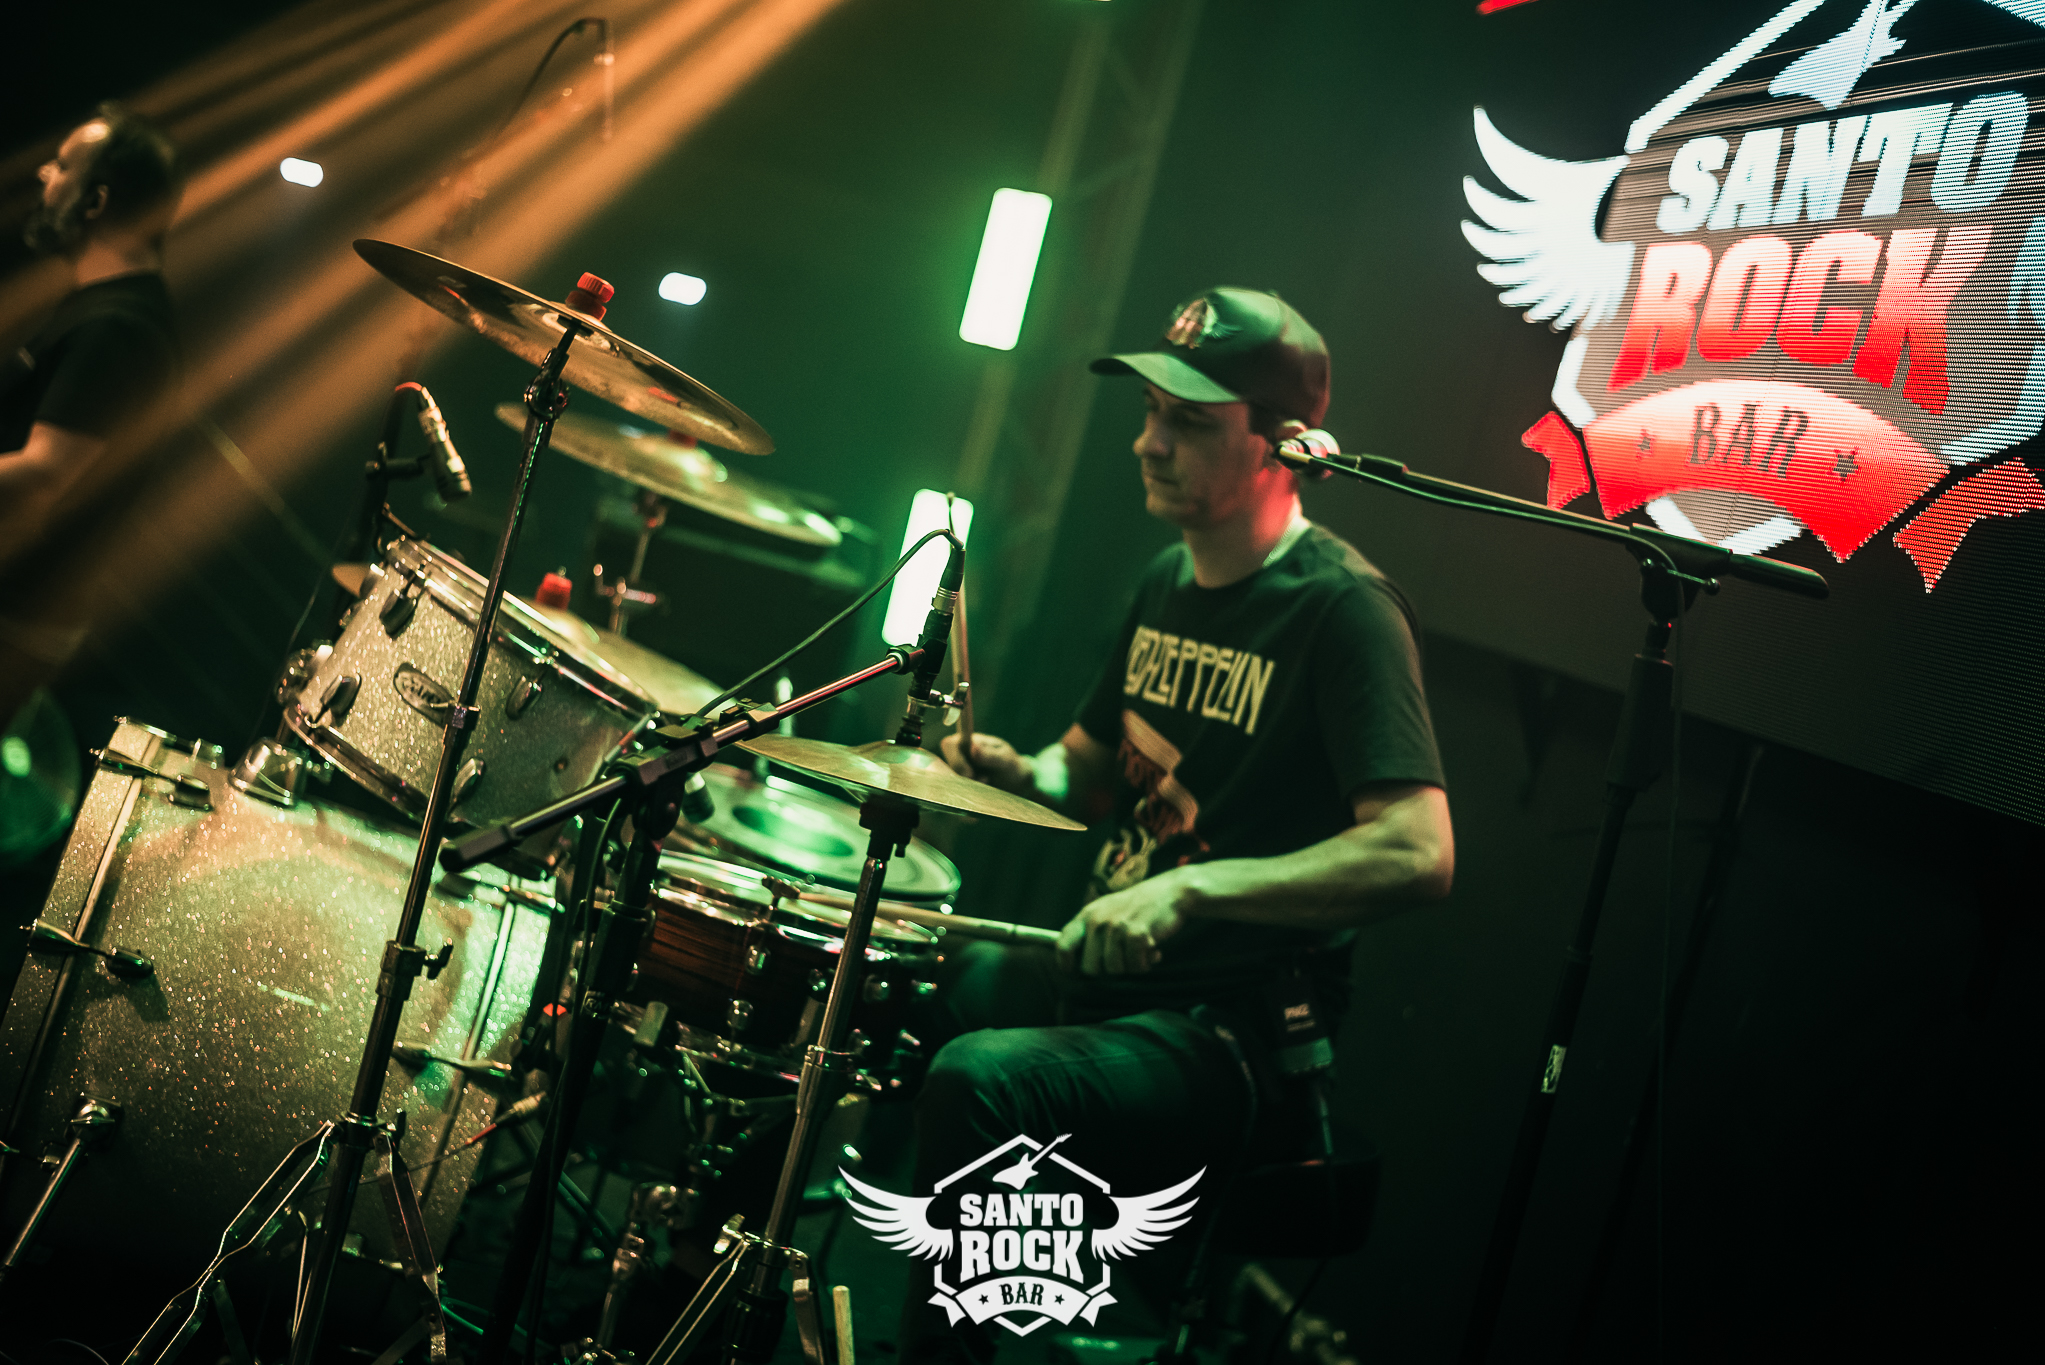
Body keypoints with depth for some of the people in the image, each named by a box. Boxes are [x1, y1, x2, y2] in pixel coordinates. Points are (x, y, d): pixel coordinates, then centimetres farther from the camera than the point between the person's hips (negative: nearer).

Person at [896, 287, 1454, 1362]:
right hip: (1097, 964, 8)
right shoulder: (1170, 577, 9)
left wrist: (1190, 888, -34)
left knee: (976, 1081, -30)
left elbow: (1419, 852, -27)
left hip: (1224, 1030, -8)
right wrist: (1015, 769, -1)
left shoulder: (1343, 610, -17)